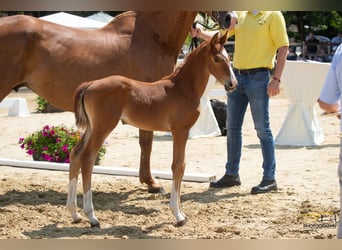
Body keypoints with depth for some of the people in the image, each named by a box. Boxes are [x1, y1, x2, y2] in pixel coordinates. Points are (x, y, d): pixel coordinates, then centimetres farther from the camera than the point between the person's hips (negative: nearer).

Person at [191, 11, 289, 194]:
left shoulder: (273, 15, -5)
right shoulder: (239, 14, 13)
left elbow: (283, 48, -10)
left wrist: (276, 79, -17)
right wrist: (200, 34, -7)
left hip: (258, 77, -6)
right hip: (236, 76, 7)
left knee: (262, 129, -3)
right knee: (232, 127, 11)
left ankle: (269, 179, 3)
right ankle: (232, 174, 22)